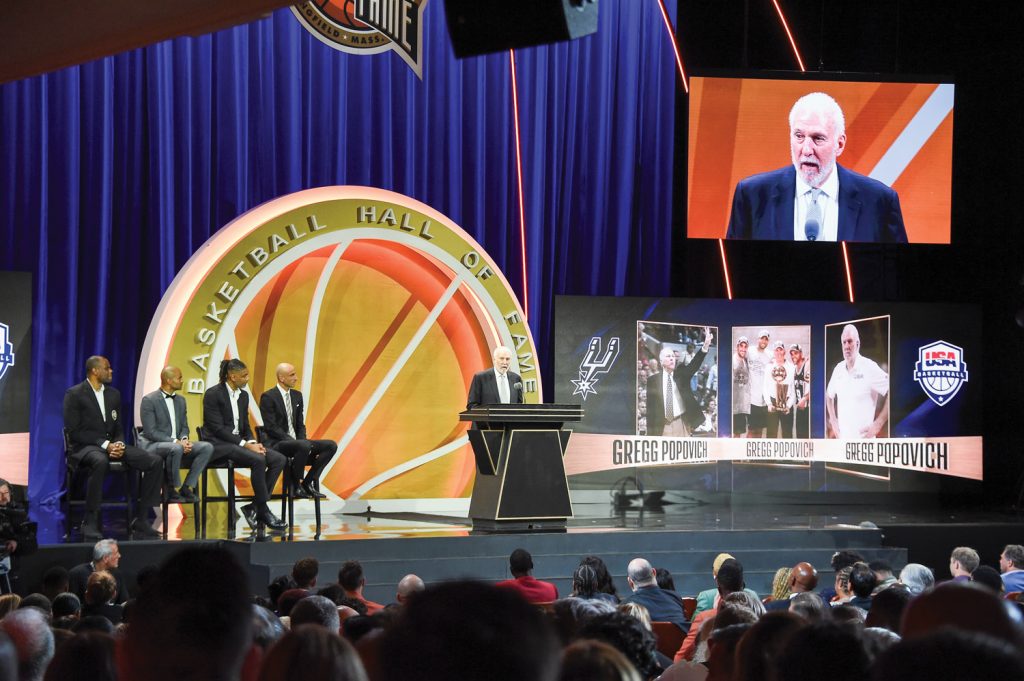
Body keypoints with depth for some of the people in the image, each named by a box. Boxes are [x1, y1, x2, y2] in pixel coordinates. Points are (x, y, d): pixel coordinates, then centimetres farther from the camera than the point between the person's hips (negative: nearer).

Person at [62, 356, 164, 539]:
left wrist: (118, 444, -7)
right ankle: (90, 522, -31)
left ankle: (141, 519, -10)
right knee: (101, 462, -43)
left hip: (111, 444, 6)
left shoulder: (113, 394, 16)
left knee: (155, 461, -13)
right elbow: (74, 431, -11)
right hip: (84, 447, -6)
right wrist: (105, 445, -19)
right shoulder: (74, 394, -3)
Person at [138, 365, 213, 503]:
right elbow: (150, 432, -16)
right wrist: (176, 442, -24)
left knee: (207, 447, -15)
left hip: (176, 444, 7)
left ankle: (188, 487, -12)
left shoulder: (180, 400, 14)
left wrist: (184, 439, -9)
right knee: (176, 449, -39)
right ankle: (174, 490, -21)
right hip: (152, 445, -7)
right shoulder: (149, 400, -9)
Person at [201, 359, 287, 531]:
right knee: (258, 460, -31)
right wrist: (245, 444, -21)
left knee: (279, 459, -12)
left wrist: (253, 443, -5)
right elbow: (218, 428, -16)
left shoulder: (243, 395, 13)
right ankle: (263, 511, -21)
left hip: (238, 441, 8)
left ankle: (254, 507, -13)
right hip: (218, 445, -8)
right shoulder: (213, 394, -11)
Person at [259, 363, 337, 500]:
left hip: (295, 441, 8)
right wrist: (297, 442, -21)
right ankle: (296, 486, -19)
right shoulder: (268, 397, -9)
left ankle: (307, 483, -6)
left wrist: (302, 440, -5)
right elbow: (271, 427, -16)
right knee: (304, 446, -37)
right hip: (277, 444, -8)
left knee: (331, 446, -8)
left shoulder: (297, 396, 14)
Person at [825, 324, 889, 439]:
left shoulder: (869, 368, -8)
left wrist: (878, 424, -10)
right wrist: (833, 422, 17)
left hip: (863, 440, -6)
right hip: (842, 440, 6)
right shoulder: (838, 370, 10)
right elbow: (829, 396, 28)